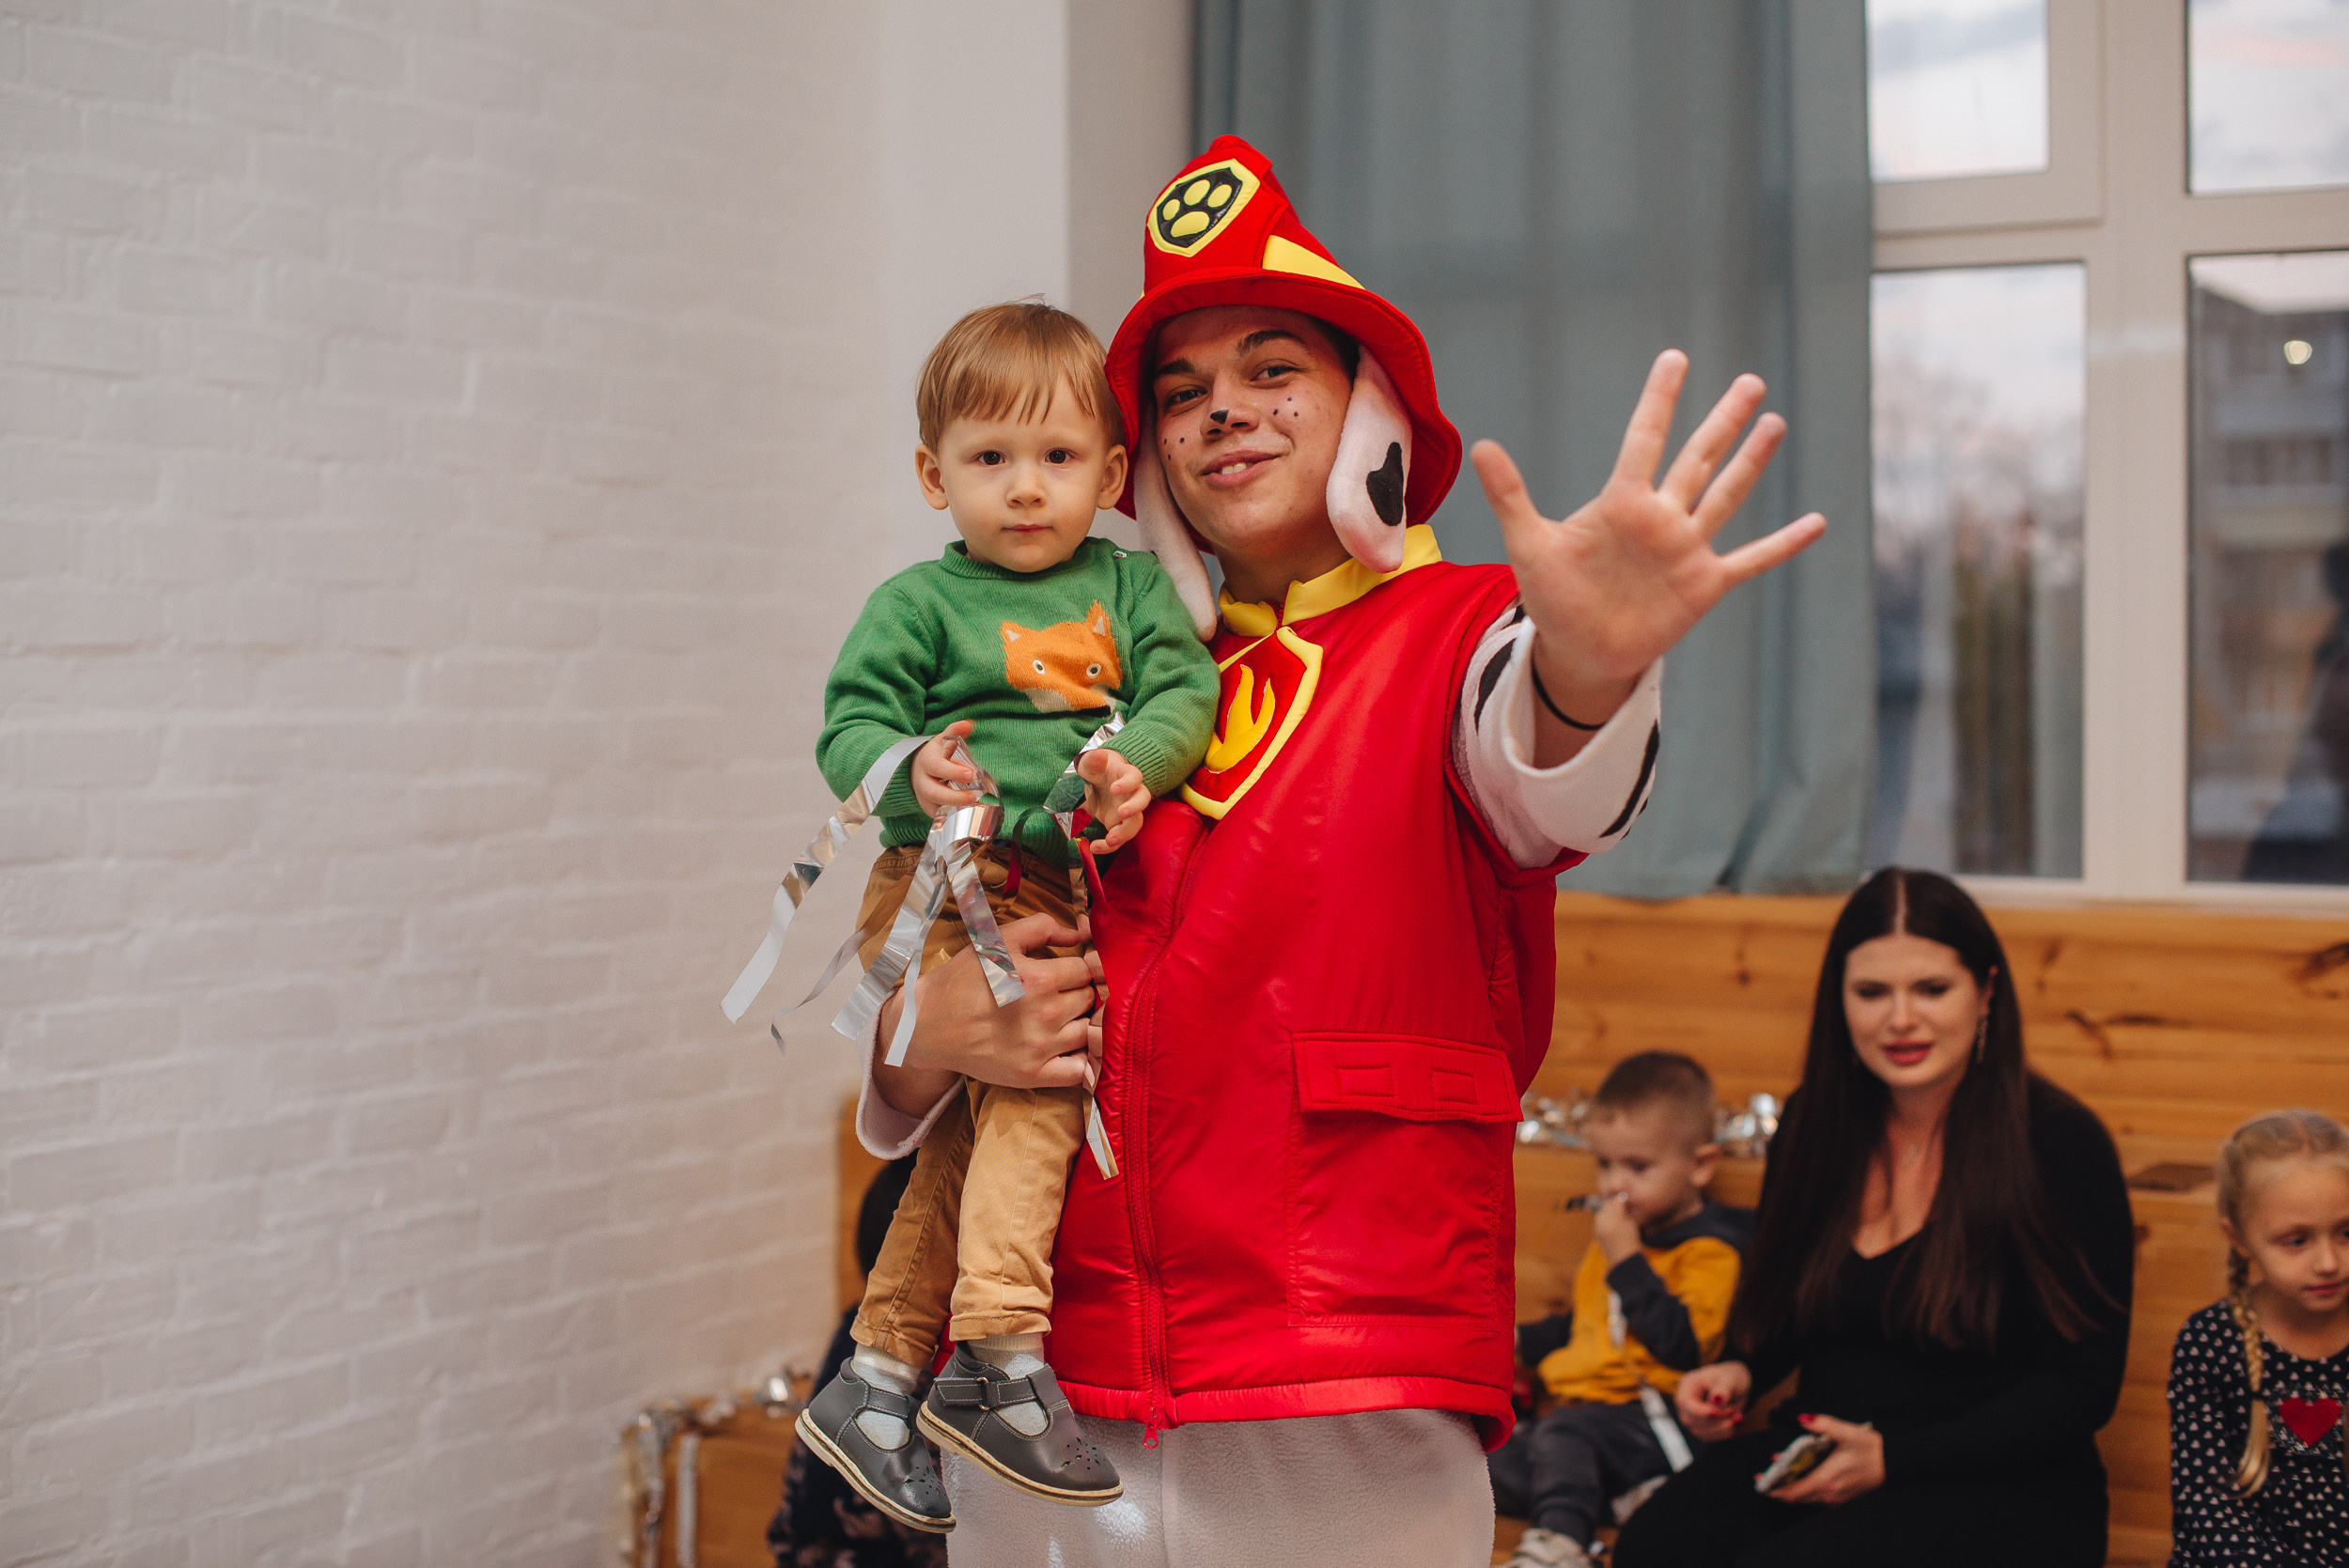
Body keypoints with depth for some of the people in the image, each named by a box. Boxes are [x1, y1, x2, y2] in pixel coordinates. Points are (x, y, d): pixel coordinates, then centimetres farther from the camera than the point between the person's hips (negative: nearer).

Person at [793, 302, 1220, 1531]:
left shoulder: (1126, 584, 12)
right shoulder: (919, 603, 1)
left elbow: (1182, 684, 1)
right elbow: (850, 725, -5)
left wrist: (1138, 762, -20)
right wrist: (908, 776, -26)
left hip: (1054, 897, 5)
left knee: (973, 1133, 9)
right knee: (1037, 1070, -22)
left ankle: (877, 1382, 20)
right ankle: (1002, 1366, -17)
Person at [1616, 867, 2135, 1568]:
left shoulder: (2060, 1142, -9)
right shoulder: (1812, 1123, 8)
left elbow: (2083, 1386, -9)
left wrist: (1892, 1458, -18)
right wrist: (1739, 1374, -1)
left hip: (2000, 1488, -5)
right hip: (1819, 1457, 5)